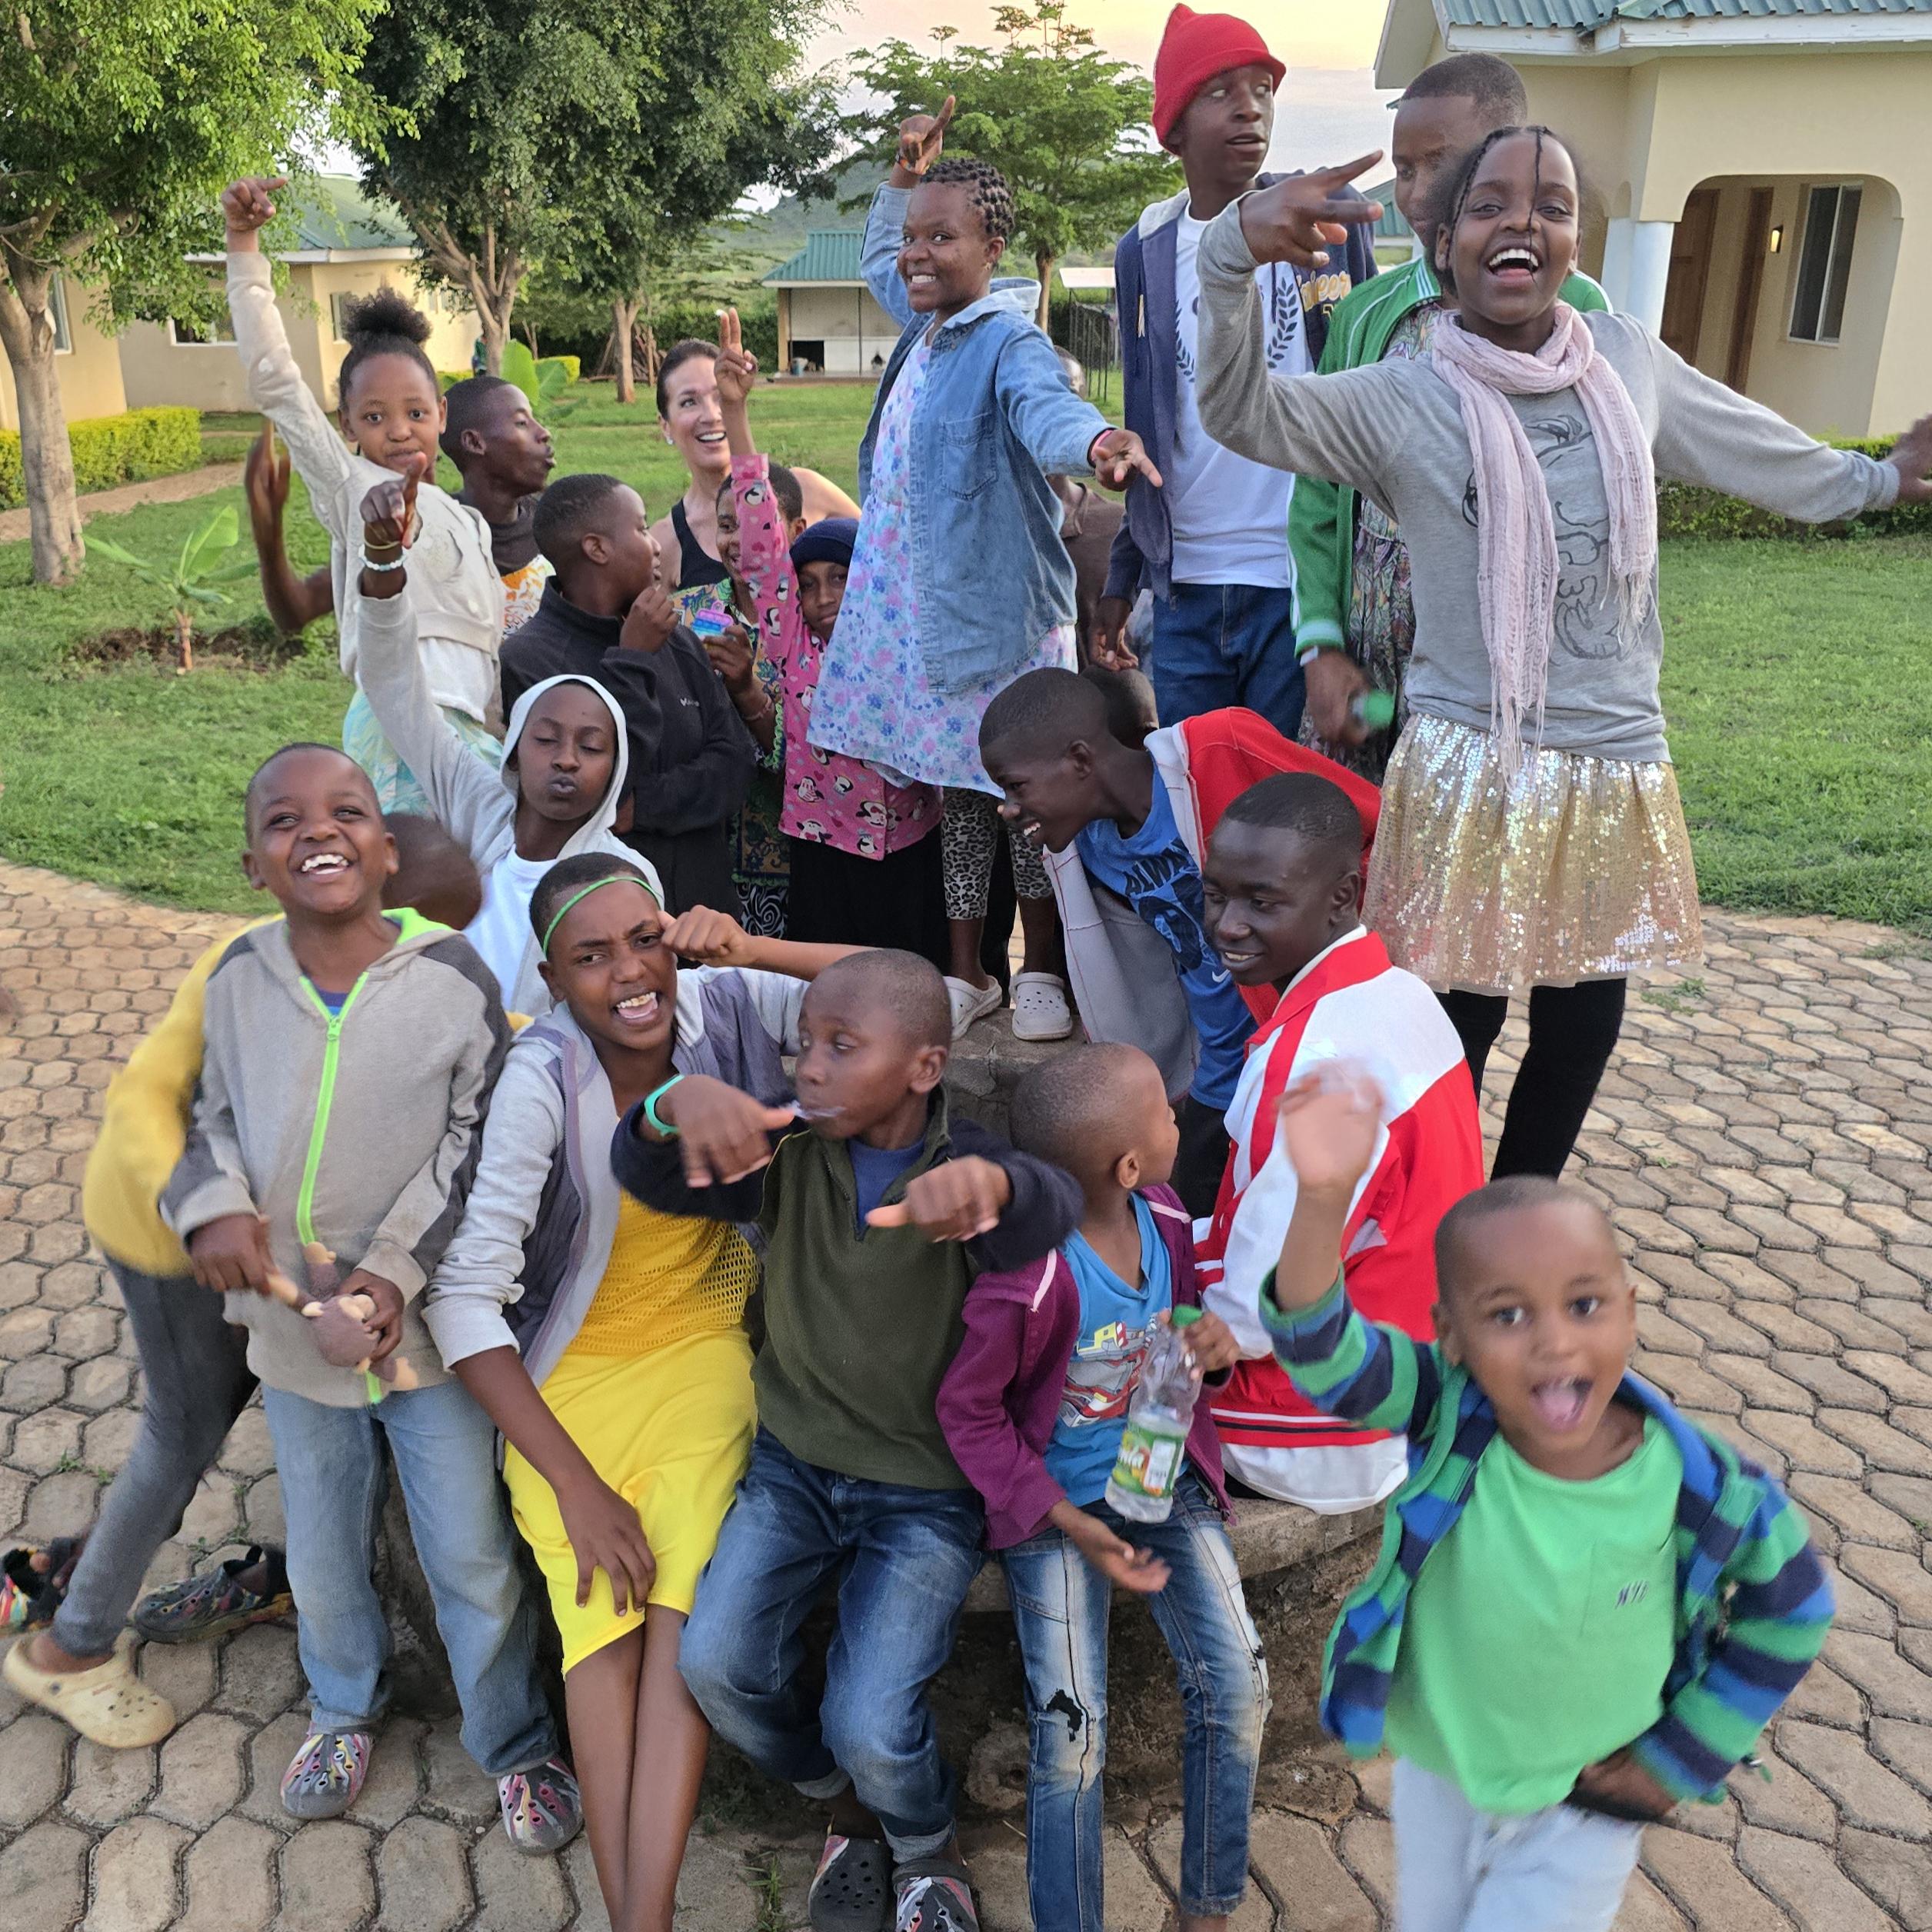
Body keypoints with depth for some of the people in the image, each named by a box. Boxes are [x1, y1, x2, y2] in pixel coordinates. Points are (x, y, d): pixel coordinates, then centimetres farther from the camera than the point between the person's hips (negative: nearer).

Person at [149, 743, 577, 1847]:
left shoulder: (453, 973, -16)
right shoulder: (240, 978, -6)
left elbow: (474, 1143, -11)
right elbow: (216, 1116, 7)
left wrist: (399, 1265, -19)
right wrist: (214, 1208, -13)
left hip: (428, 1322, -3)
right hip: (293, 1324, 3)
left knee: (473, 1558, 10)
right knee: (324, 1557, 23)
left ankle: (516, 1745, 35)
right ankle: (346, 1710, 53)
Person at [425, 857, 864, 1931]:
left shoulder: (723, 1009, -13)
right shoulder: (542, 1078, -21)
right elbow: (465, 1293, -21)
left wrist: (755, 952, -31)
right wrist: (576, 1484, -22)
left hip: (703, 1350, 1)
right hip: (568, 1371, -1)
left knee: (685, 1608, -18)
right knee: (604, 1620, -18)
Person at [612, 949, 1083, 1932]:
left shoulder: (968, 1166, -17)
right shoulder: (787, 1155, -5)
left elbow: (1048, 1216, -38)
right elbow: (648, 1178, -13)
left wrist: (988, 1180, -63)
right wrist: (675, 1103, -38)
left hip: (927, 1491, -3)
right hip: (792, 1463, 4)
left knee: (869, 1724, -15)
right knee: (715, 1662, -14)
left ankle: (926, 1851, 24)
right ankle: (847, 1812, 19)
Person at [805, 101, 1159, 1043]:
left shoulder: (1008, 340, -13)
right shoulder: (924, 323, 13)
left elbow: (1045, 404, -36)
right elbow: (878, 261, 36)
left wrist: (1095, 439, -58)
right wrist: (906, 172, 24)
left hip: (1000, 611, -8)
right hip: (918, 609, 8)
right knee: (956, 789, 13)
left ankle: (1042, 970, 16)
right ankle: (967, 972, 23)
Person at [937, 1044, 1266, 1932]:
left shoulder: (1164, 1217, -10)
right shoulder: (1029, 1280, -29)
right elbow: (968, 1412, -16)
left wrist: (1216, 1338, -14)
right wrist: (1074, 1528, -17)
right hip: (1059, 1503, -5)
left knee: (1236, 1686, -3)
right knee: (1071, 1734, -8)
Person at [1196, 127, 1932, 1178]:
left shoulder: (1630, 362, 5)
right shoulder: (1401, 401, -7)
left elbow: (1759, 449, 22)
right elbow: (1240, 414, -21)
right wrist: (1235, 254, -37)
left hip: (1616, 769, 5)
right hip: (1470, 768, -4)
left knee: (1582, 1028, 12)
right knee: (1460, 1019, -2)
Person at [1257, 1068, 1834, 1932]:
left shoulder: (1708, 1490, -27)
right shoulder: (1446, 1414, -28)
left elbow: (1791, 1611, -7)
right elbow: (1320, 1348, -45)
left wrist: (1684, 1757, -4)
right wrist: (1324, 1195, -63)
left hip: (1587, 1807, -1)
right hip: (1437, 1771, 2)